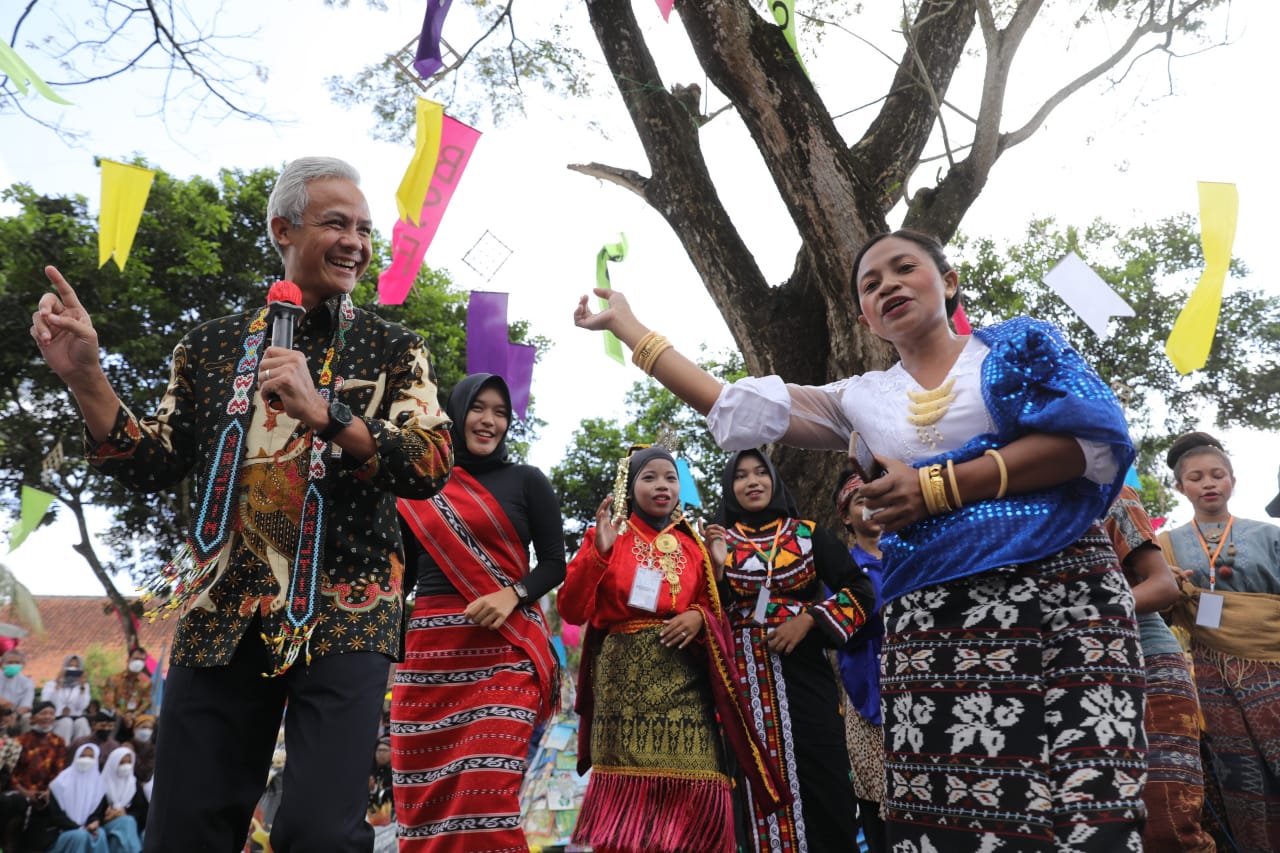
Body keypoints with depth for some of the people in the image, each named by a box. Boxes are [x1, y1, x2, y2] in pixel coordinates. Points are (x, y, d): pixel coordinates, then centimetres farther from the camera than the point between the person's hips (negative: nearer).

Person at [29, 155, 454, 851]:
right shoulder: (212, 346, 12)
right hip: (220, 615, 3)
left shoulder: (393, 349, 5)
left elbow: (432, 466, -8)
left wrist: (323, 412, -21)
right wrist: (84, 378, -1)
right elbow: (153, 468, 12)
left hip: (342, 613, -2)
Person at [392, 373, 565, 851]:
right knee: (424, 798, 4)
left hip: (502, 648, -3)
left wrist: (513, 594, -14)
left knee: (489, 793, -13)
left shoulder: (526, 481, 6)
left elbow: (555, 564, 2)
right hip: (427, 649, 3)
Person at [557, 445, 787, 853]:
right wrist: (599, 552, -16)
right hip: (625, 676, -2)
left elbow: (717, 612, 16)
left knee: (693, 785, -6)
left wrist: (699, 617, -7)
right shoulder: (607, 537, 5)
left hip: (684, 679, 3)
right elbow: (572, 610, -4)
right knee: (628, 782, -3)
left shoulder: (693, 546, 15)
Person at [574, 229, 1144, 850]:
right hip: (929, 622, 2)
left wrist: (938, 486, -9)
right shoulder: (861, 400, 18)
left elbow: (1096, 441, -2)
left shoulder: (1016, 345, 12)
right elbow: (733, 407, 13)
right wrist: (625, 324, 15)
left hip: (1061, 594, -1)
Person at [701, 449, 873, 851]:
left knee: (822, 784, -1)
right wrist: (717, 567, -13)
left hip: (803, 670, 0)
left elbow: (861, 590, 1)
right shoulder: (718, 542, 6)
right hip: (745, 677, 0)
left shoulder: (809, 534, 6)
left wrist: (808, 620, -10)